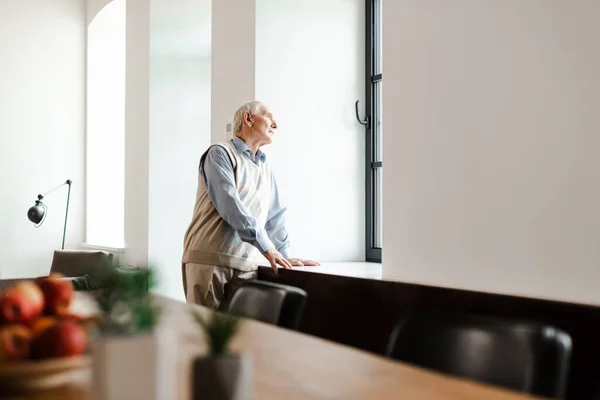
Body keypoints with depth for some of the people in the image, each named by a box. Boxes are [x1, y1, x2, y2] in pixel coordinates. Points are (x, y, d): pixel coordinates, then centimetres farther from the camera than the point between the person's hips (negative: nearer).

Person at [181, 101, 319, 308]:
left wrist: (284, 256, 14)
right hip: (209, 259, -6)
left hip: (247, 264, 6)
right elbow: (230, 205, -16)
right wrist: (266, 247, -18)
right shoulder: (220, 154, -3)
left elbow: (274, 216, 23)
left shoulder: (265, 167, 20)